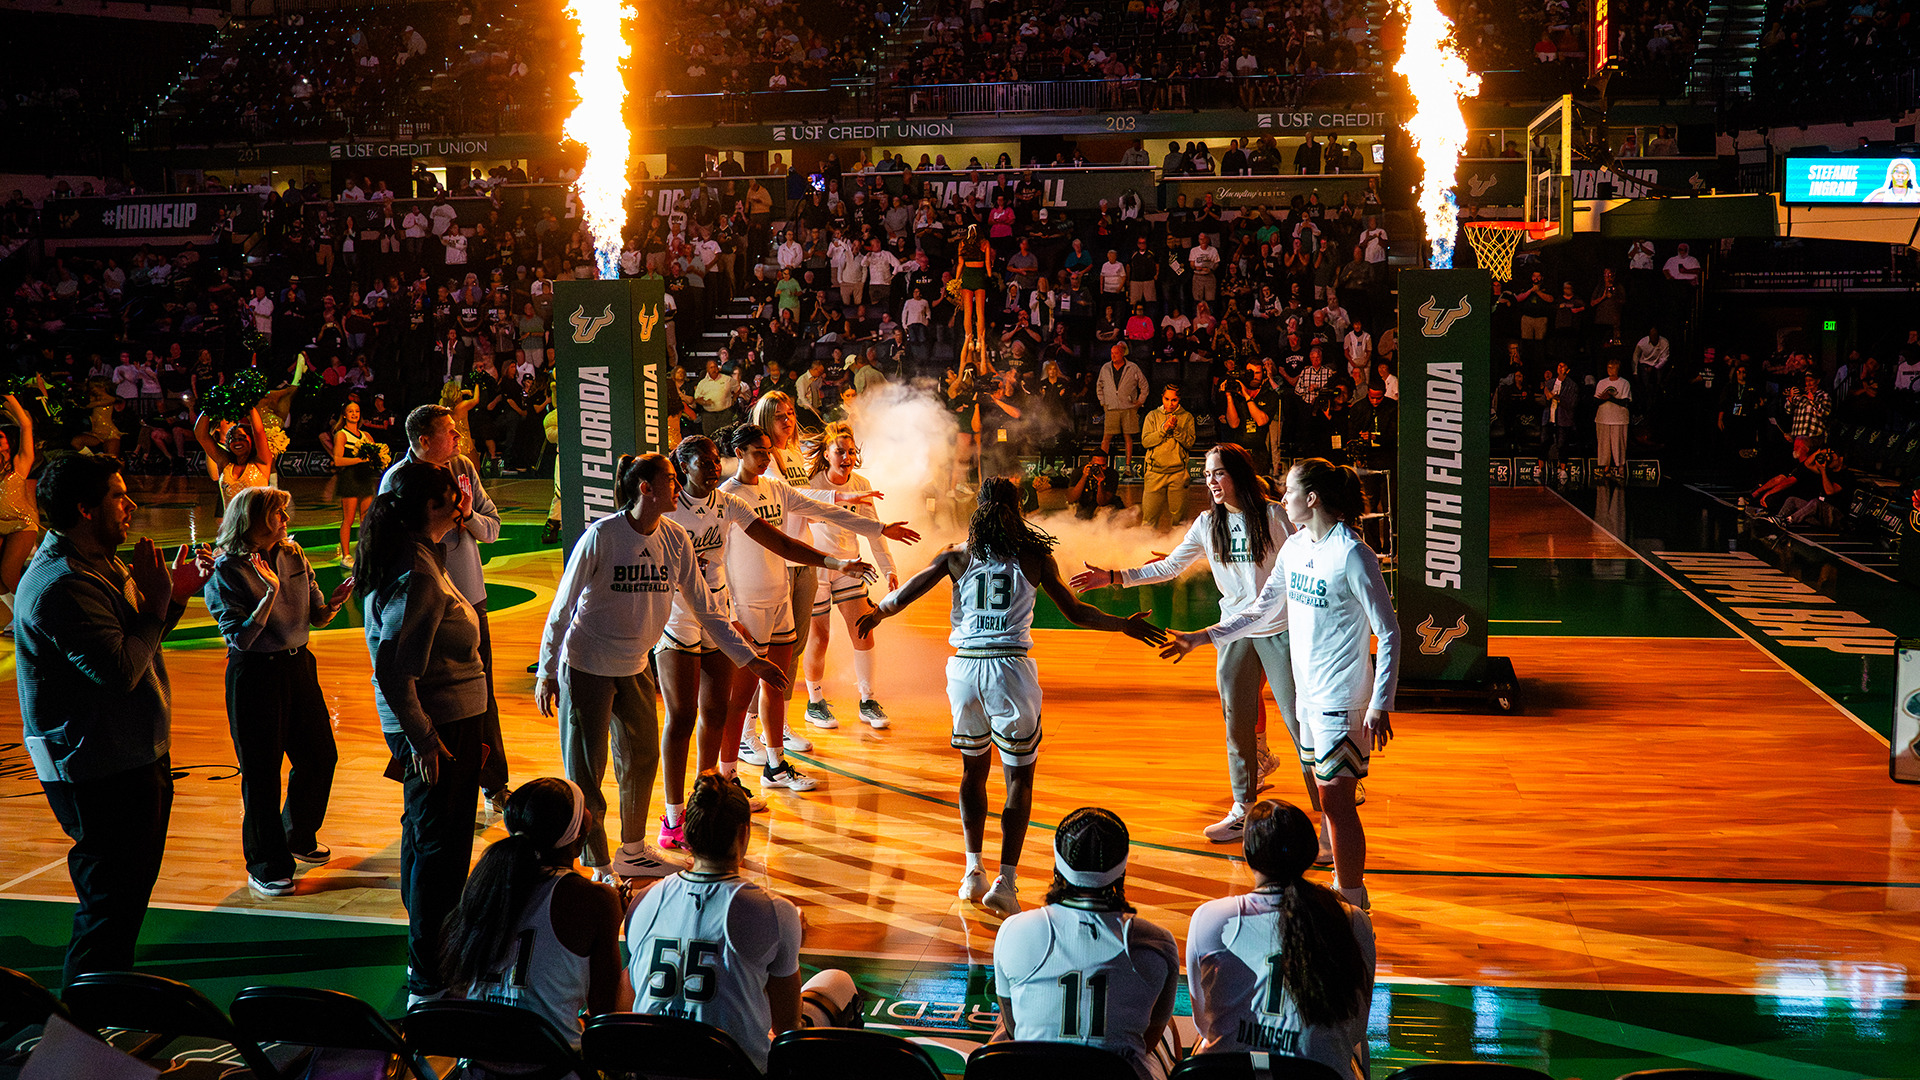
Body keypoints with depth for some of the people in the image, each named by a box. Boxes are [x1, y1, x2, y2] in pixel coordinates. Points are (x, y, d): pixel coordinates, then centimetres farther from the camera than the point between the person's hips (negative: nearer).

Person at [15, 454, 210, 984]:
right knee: (111, 904, -3)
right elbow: (120, 670, -29)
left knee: (125, 896, 22)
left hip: (135, 758, 11)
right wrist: (156, 601, -17)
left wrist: (173, 594, 6)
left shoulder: (99, 563, 12)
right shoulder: (60, 584, -23)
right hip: (100, 775, -11)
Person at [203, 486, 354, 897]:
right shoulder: (226, 571, -13)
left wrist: (339, 595, -15)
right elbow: (241, 637, -19)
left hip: (298, 665, 6)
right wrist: (270, 590, -27)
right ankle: (266, 867, 15)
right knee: (261, 771, 2)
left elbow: (318, 616, 5)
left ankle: (300, 837, 38)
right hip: (254, 675, -6)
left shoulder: (294, 557, 3)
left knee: (320, 756, 14)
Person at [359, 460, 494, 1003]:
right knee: (442, 847, -3)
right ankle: (429, 981, 5)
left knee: (424, 835, 22)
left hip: (430, 725, 11)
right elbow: (394, 672, -27)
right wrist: (423, 740, -22)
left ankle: (424, 952, 38)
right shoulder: (418, 576, -25)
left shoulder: (404, 556, 6)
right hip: (443, 725, -11)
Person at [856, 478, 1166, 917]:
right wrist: (1125, 625, 20)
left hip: (965, 667, 2)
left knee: (973, 770, 20)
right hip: (1011, 668, -2)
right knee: (1020, 778, 6)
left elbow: (902, 597, 9)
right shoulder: (1035, 556, 2)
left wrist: (876, 614, 30)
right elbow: (1076, 613, 6)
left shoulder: (957, 555, 6)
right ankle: (1005, 881, -3)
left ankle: (974, 871, 21)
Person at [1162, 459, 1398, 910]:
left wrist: (1380, 705, -19)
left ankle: (1352, 905, 4)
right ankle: (1344, 885, 28)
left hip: (1342, 702, -8)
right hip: (1308, 694, 8)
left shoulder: (1352, 555, -16)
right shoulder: (1294, 547, 7)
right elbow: (1262, 608, 19)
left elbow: (1388, 633, -14)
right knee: (1328, 797, 15)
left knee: (1337, 803, -5)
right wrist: (1201, 638, 16)